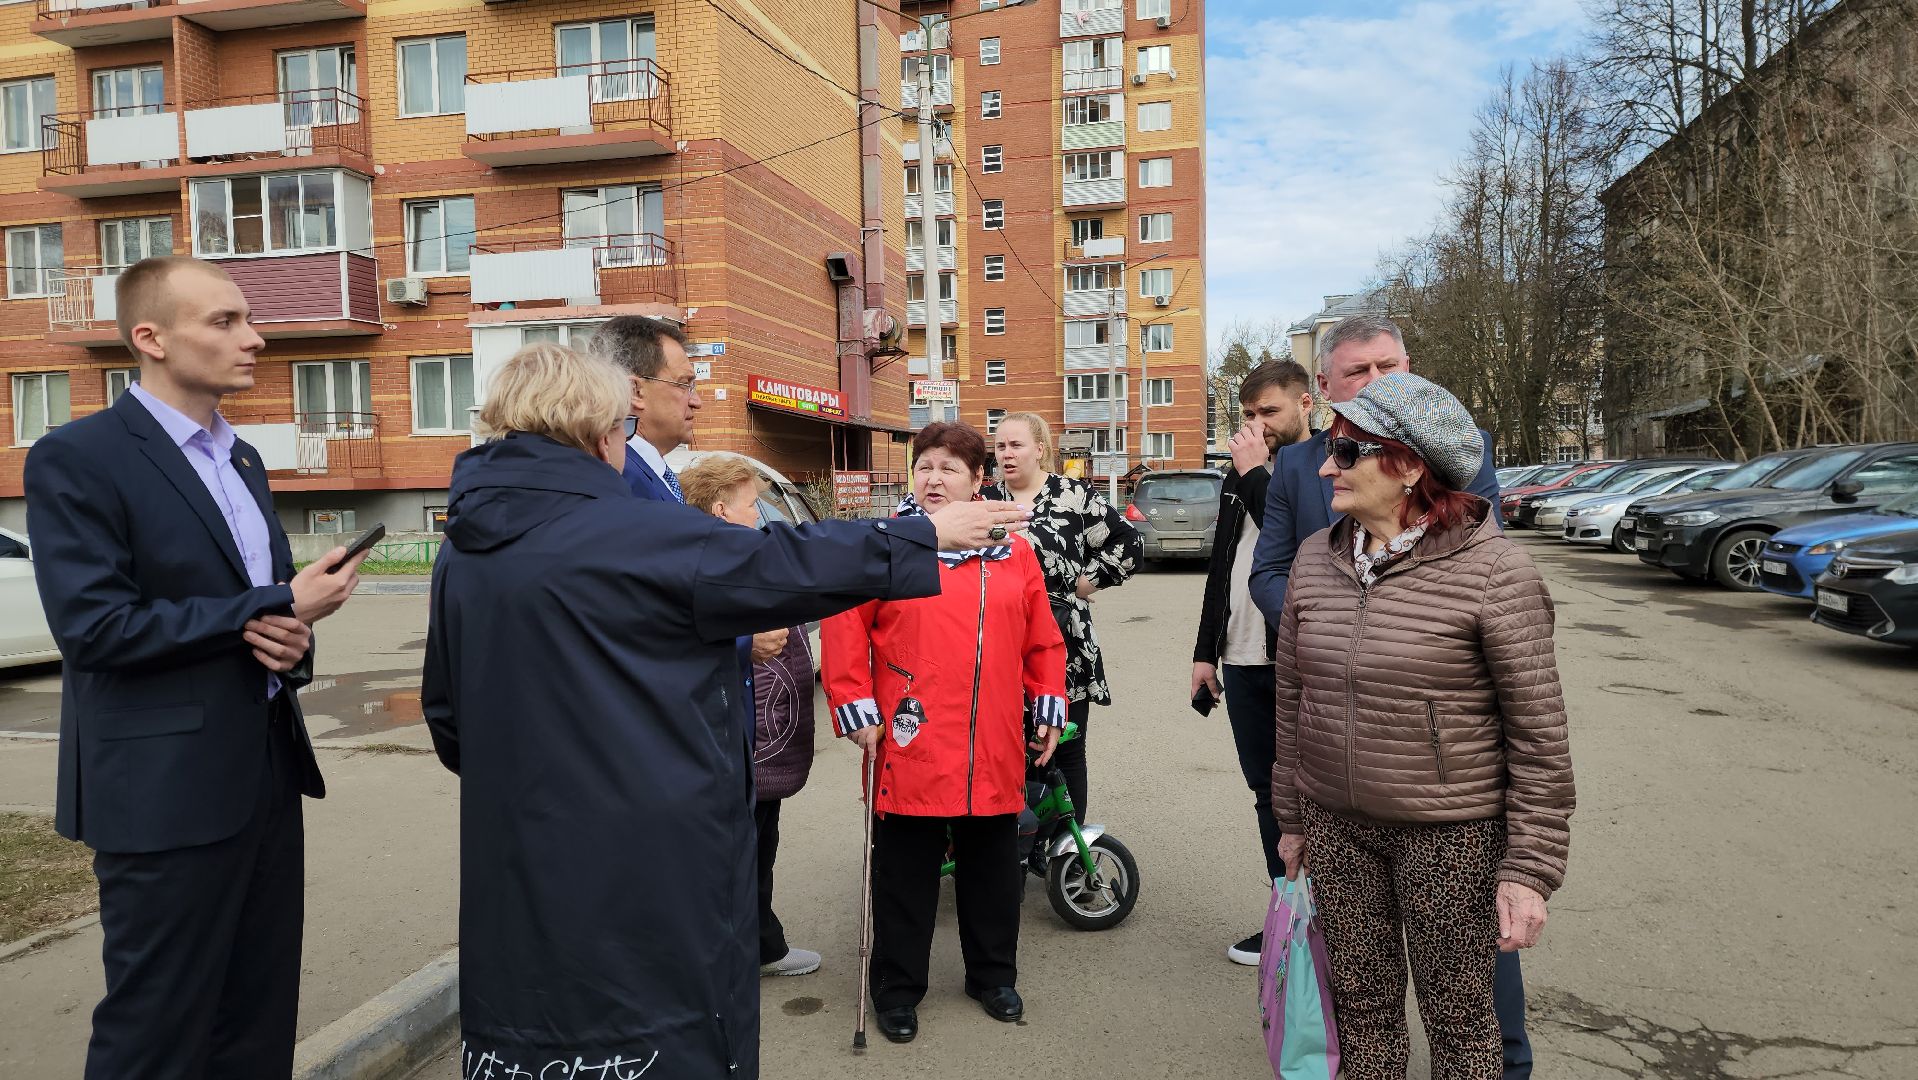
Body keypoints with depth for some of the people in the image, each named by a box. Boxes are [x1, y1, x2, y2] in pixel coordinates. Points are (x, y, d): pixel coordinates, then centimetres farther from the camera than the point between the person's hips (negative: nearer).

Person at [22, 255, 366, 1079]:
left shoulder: (243, 459, 13)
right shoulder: (76, 458, -11)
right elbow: (94, 628, -19)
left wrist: (291, 638, -5)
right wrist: (274, 608, -16)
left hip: (268, 769, 7)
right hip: (167, 786, -7)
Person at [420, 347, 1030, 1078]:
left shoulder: (463, 551, 4)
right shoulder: (634, 534, -17)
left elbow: (447, 714, 12)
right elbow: (784, 566, -12)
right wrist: (928, 536, -2)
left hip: (519, 866, 7)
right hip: (649, 862, -7)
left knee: (531, 1021, 20)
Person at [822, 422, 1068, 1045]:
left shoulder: (1014, 553, 6)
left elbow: (1042, 640, 11)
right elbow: (845, 627, -5)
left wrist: (1047, 709, 10)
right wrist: (855, 708, -9)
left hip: (994, 752, 3)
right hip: (911, 747, -3)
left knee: (993, 864, 16)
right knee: (906, 870, 9)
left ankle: (993, 975, 36)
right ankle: (898, 989, 27)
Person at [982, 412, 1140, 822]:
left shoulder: (1074, 495, 0)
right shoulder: (984, 500, 9)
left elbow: (1129, 543, 2)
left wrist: (1089, 580, -1)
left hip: (1063, 648, -2)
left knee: (1065, 750, 7)